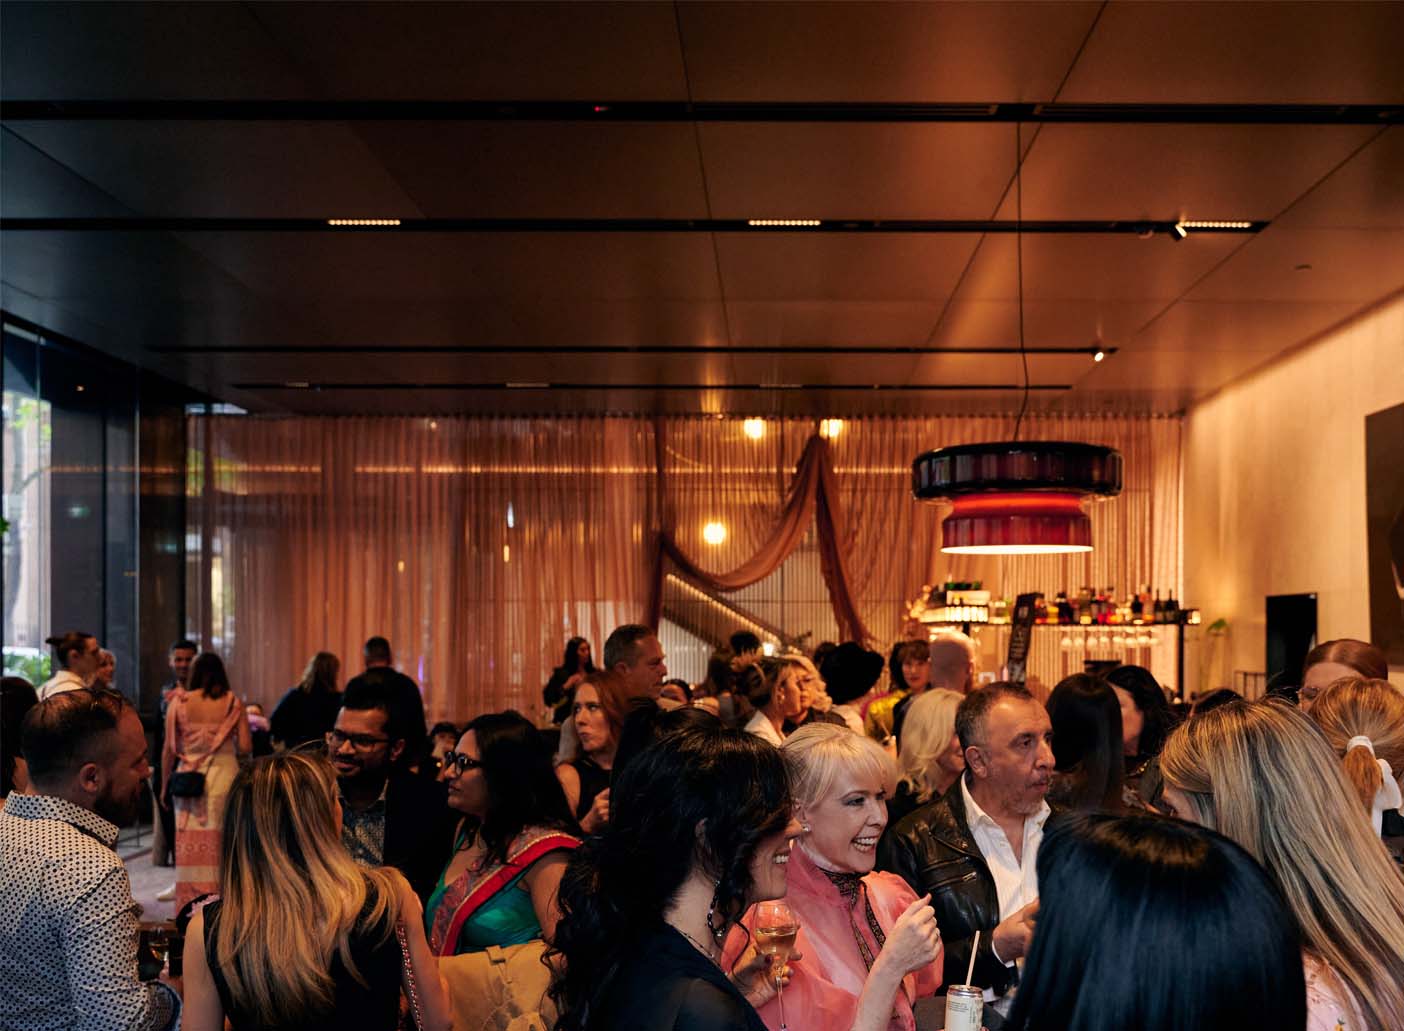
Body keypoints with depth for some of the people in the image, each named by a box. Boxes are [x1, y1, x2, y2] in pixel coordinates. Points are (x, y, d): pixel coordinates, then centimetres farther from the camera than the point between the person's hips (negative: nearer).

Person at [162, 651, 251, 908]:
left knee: (191, 847, 5)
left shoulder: (179, 702, 1)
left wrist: (165, 786, 11)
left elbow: (169, 750, 2)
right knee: (222, 846, 4)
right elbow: (245, 747, -3)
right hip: (224, 777, 0)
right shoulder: (234, 703, 0)